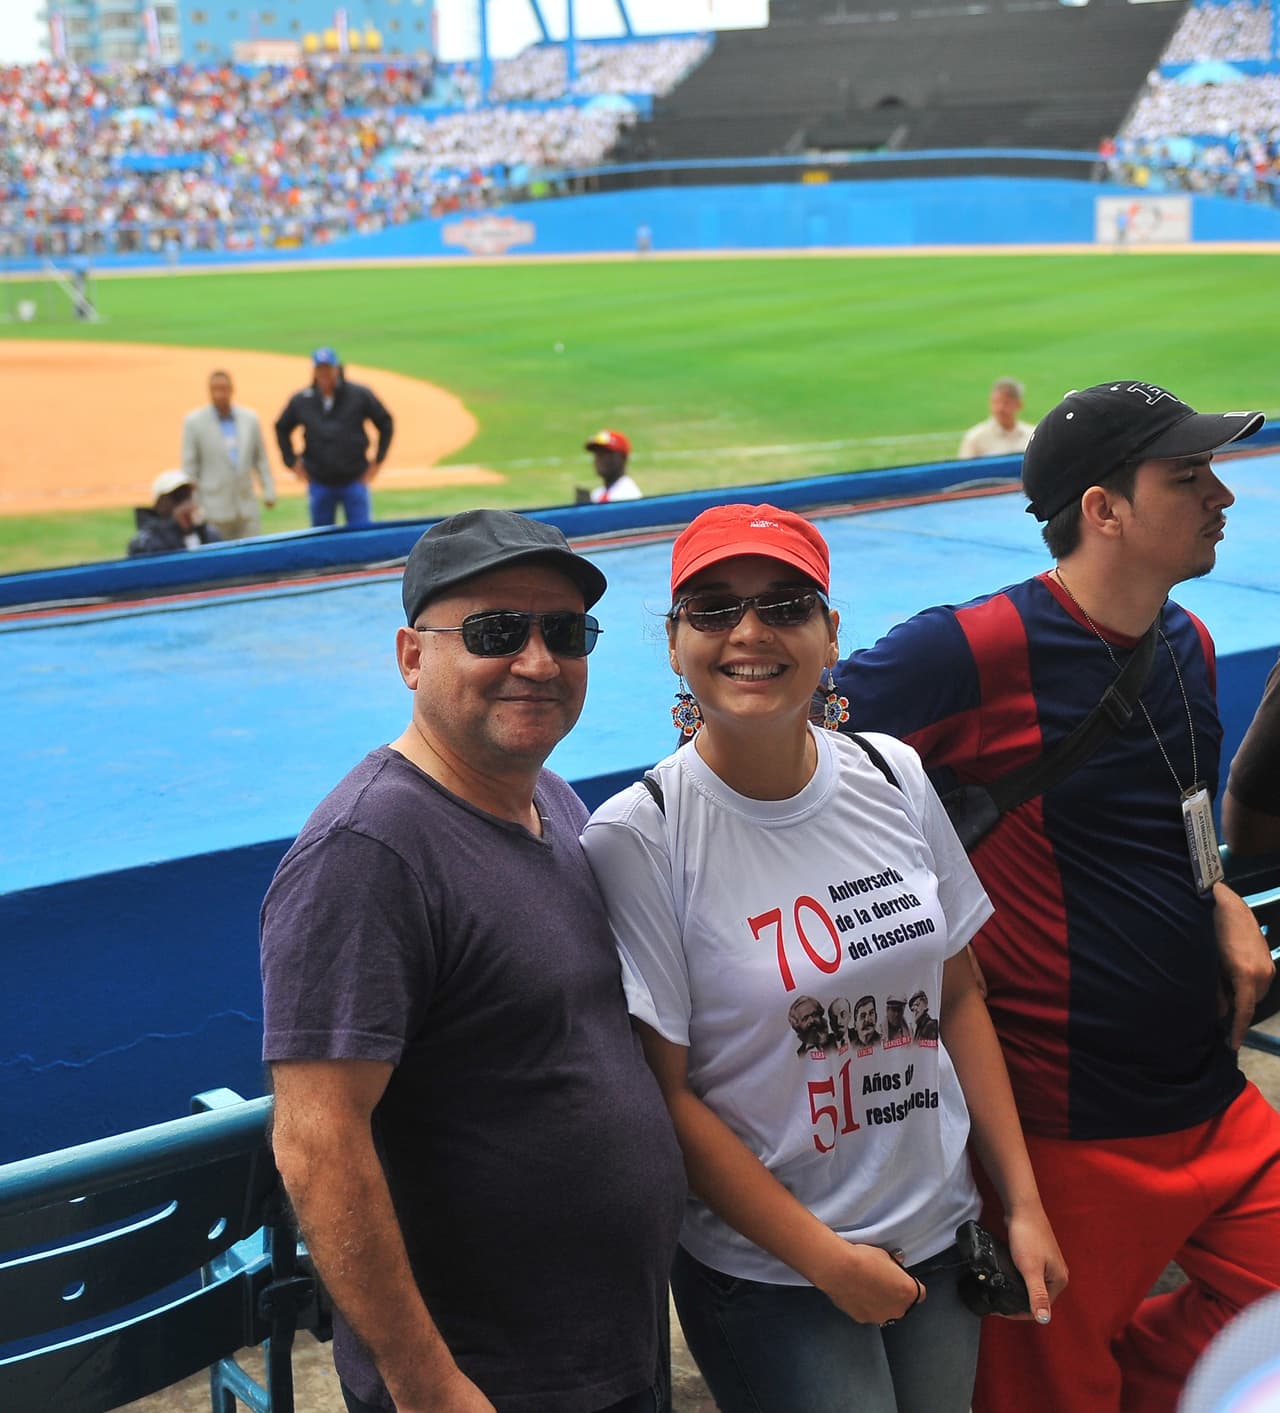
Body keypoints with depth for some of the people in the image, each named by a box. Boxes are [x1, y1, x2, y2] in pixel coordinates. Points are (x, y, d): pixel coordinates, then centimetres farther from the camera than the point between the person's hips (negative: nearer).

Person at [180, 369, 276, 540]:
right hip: (215, 510, -3)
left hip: (248, 506, 3)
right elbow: (189, 466, 0)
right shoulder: (194, 422, -1)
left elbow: (261, 459, 15)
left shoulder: (250, 418, 9)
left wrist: (269, 491, 11)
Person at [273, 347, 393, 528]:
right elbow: (282, 429, 18)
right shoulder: (300, 401, 3)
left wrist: (378, 461, 3)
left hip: (355, 480, -2)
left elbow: (385, 423, 7)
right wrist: (292, 462, 10)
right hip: (319, 484, 2)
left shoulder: (360, 394, -2)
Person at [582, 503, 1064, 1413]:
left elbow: (958, 996, 7)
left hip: (941, 1237, 5)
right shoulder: (638, 837, -16)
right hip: (766, 1276, -4)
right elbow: (662, 1091, -13)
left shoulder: (894, 778, -2)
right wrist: (827, 1258, -13)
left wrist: (1024, 1202, 4)